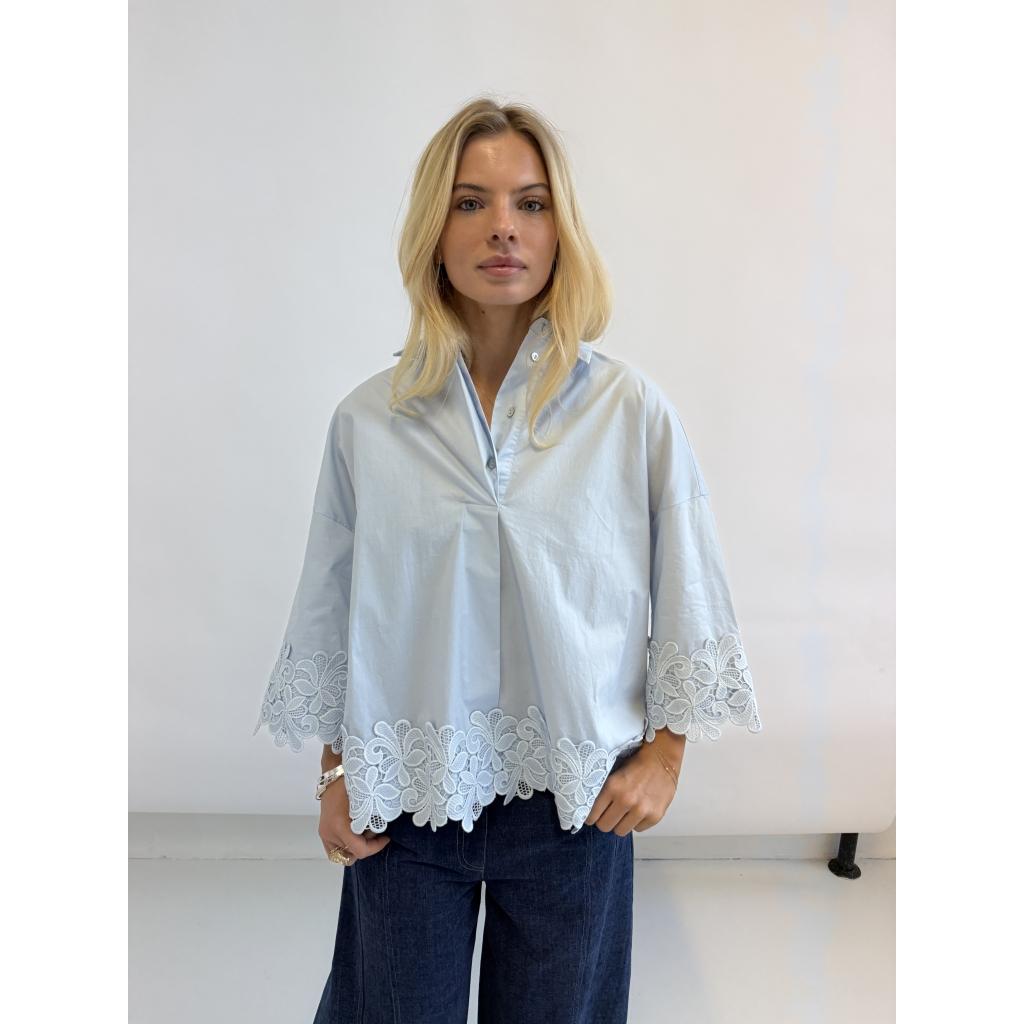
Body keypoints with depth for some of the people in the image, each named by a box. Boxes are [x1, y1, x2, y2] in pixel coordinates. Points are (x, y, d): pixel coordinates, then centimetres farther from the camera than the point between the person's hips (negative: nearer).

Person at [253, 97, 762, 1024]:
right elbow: (330, 612, 4)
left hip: (576, 800, 0)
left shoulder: (634, 413, -6)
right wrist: (335, 773, 5)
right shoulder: (368, 420, -3)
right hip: (404, 795, 1)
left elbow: (690, 599, 1)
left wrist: (665, 753, -3)